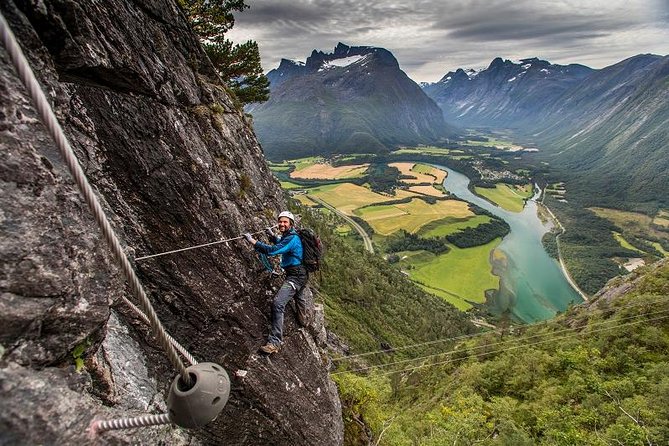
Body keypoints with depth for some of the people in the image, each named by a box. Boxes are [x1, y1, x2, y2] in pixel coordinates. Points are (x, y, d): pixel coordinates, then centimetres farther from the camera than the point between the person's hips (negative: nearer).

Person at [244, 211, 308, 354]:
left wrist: (252, 241, -31)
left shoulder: (292, 239, -23)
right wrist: (272, 236, 13)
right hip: (300, 274, 11)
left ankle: (275, 343, -23)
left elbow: (272, 250, -34)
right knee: (298, 296, 37)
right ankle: (302, 320, 66)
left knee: (278, 303, -23)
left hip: (296, 276, -11)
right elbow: (280, 243, 31)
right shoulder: (289, 236, 8)